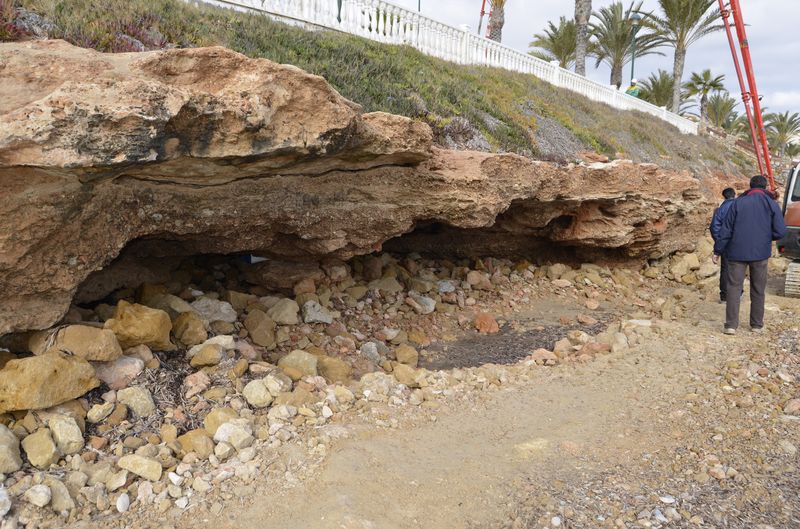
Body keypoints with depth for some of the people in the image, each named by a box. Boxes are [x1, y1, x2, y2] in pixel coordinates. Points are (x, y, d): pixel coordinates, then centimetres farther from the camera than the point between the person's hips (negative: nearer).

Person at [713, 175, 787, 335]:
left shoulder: (737, 203, 1)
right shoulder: (771, 204, 1)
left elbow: (725, 230, -1)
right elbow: (781, 231, -4)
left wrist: (717, 251, 4)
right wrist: (767, 238, 16)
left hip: (737, 253, -1)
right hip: (761, 253, 1)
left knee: (733, 287, 1)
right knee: (758, 290, 12)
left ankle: (731, 325, -5)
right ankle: (757, 325, 18)